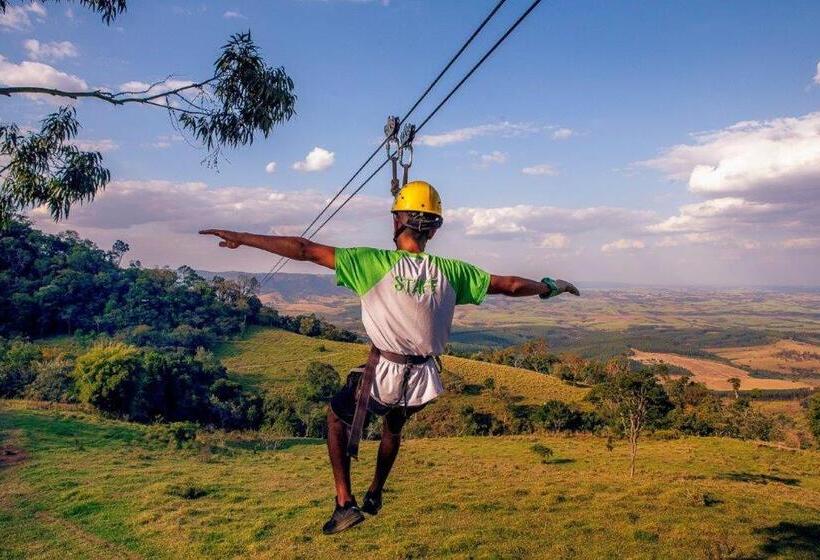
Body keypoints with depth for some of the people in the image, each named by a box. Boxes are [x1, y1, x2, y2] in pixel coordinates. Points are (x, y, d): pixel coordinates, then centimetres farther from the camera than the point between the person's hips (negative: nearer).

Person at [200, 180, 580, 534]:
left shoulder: (376, 262, -15)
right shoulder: (450, 271, -6)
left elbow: (305, 250, -16)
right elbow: (510, 285, 3)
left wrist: (242, 238, -8)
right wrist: (551, 286, 22)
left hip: (382, 375, -3)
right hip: (424, 380, 4)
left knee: (336, 416, 27)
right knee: (393, 427, 36)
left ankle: (345, 504, 19)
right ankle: (374, 497, 49)